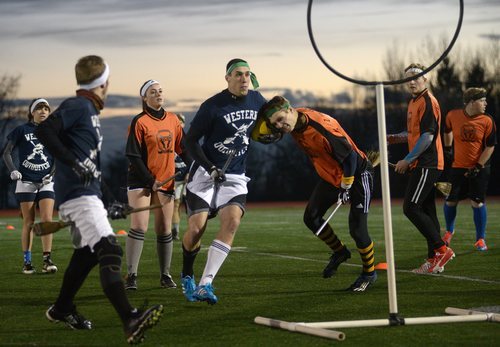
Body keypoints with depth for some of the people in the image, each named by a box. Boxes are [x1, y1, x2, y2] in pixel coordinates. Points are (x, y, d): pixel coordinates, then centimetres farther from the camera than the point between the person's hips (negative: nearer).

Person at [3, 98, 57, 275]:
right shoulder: (22, 130, 0)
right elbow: (7, 152, 2)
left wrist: (51, 174, -3)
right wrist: (12, 170, -12)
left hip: (45, 182, 2)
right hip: (26, 182, -2)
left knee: (47, 220, -10)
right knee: (29, 222, 0)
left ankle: (47, 260, -6)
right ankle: (27, 262, 9)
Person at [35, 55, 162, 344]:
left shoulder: (89, 109, 20)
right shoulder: (78, 106, -9)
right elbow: (44, 131, -23)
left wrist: (107, 202, 27)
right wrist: (74, 163, -26)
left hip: (86, 193, 11)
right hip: (78, 193, -11)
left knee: (87, 252, 23)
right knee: (109, 251, -22)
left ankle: (62, 309, 40)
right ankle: (130, 321, -35)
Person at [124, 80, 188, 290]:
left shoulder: (173, 120, 9)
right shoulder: (140, 122, -7)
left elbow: (182, 149, 15)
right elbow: (133, 156, -9)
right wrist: (150, 180, -14)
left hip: (166, 180, 5)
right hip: (141, 181, -4)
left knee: (165, 230, 5)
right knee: (139, 226, -13)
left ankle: (165, 275, 16)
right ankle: (131, 275, -11)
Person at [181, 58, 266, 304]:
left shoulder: (257, 100, 3)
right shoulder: (212, 106, -13)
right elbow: (190, 140, -10)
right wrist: (211, 168, -18)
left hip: (234, 177, 3)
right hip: (205, 173, -3)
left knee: (232, 221, -21)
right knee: (196, 228, -10)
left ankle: (205, 284, -22)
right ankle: (187, 276, 21)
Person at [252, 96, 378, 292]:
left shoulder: (321, 127, -34)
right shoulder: (293, 123, -10)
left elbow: (350, 156, -26)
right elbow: (258, 132, 7)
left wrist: (345, 189, -18)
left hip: (357, 174, -8)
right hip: (331, 176, 8)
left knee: (357, 229, -10)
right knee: (311, 217, 5)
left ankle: (369, 273, 13)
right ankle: (340, 252, 28)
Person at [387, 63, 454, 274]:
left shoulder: (427, 102, -13)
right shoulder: (414, 102, 18)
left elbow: (427, 137, -19)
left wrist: (407, 160, -18)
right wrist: (397, 138, 12)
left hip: (427, 164, -10)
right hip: (422, 164, 10)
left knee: (411, 208, -13)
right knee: (427, 211, 9)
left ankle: (441, 250, -11)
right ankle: (434, 260, 11)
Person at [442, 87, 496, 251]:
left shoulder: (487, 121, -10)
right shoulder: (453, 115, -5)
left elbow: (490, 146, -7)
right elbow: (448, 130, 18)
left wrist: (478, 167, -12)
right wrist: (447, 148, 21)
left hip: (479, 168, -2)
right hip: (457, 167, 2)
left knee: (477, 202, -6)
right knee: (450, 201, 7)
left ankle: (480, 239, 6)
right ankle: (449, 231, 34)